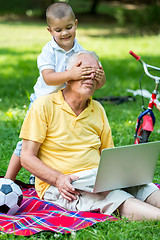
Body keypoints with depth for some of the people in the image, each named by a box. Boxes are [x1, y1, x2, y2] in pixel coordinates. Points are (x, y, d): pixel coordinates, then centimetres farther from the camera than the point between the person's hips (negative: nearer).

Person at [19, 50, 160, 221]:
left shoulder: (98, 110, 16)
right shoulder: (44, 106, -3)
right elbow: (27, 158, -6)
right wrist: (58, 179, -21)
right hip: (59, 186, -6)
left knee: (144, 189, -23)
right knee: (115, 198, -34)